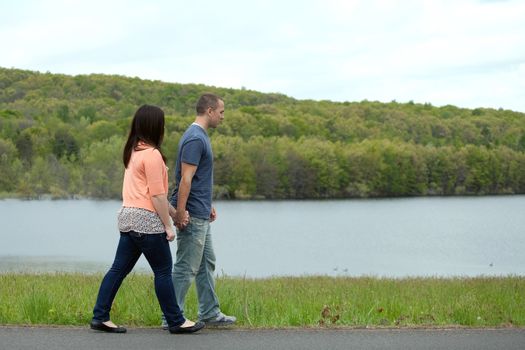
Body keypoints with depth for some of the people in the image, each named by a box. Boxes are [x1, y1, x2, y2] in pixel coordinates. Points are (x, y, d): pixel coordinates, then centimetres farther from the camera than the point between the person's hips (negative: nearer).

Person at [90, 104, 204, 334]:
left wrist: (175, 212, 20)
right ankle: (176, 321, 6)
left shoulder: (133, 152, 15)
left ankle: (100, 317, 9)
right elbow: (157, 196, -15)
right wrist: (168, 226, -9)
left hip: (128, 217, 9)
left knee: (119, 268, 9)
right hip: (147, 220, -9)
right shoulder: (152, 154, -14)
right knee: (163, 271, -1)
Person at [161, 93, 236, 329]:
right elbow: (185, 179, -23)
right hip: (192, 216, -10)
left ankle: (210, 313, 21)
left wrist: (208, 206, 25)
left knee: (206, 264, 15)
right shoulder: (195, 139, -18)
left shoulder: (201, 136, 14)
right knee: (186, 268, -4)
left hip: (201, 215, 10)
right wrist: (180, 214, -24)